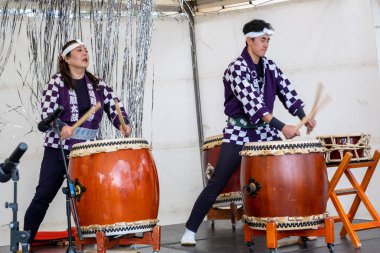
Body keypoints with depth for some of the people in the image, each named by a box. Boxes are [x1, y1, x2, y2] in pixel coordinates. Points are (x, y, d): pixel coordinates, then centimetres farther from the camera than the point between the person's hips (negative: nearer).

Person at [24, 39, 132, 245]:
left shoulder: (97, 84, 8)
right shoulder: (57, 82, -4)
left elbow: (114, 105, 1)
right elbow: (47, 112, -15)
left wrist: (123, 124, -19)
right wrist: (61, 126, -34)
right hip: (58, 149, -3)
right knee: (43, 195, 0)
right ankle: (25, 240, 12)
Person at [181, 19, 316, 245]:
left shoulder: (269, 66, 6)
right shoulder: (237, 68, -15)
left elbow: (287, 92, 2)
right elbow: (251, 103, -27)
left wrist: (304, 117, -16)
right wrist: (282, 127, -34)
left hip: (265, 132, 6)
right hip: (239, 133, -6)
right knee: (217, 184, -7)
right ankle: (190, 230, 1)